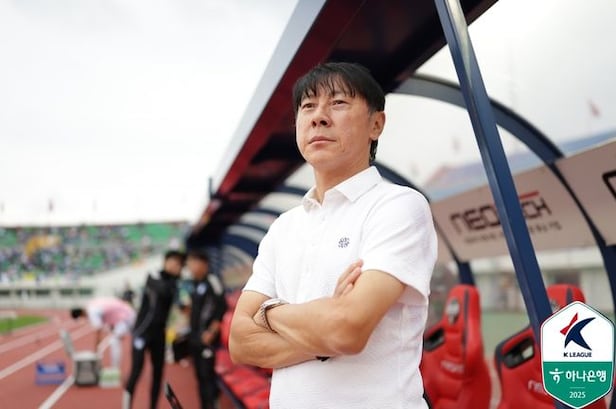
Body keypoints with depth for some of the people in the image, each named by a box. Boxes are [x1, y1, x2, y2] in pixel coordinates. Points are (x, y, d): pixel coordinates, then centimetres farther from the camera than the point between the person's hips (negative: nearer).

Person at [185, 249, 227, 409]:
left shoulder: (212, 281, -11)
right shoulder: (194, 284, 13)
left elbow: (222, 308, -15)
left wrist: (212, 332, -17)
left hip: (207, 338, -8)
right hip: (195, 337, 8)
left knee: (207, 375, -10)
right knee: (200, 376, 12)